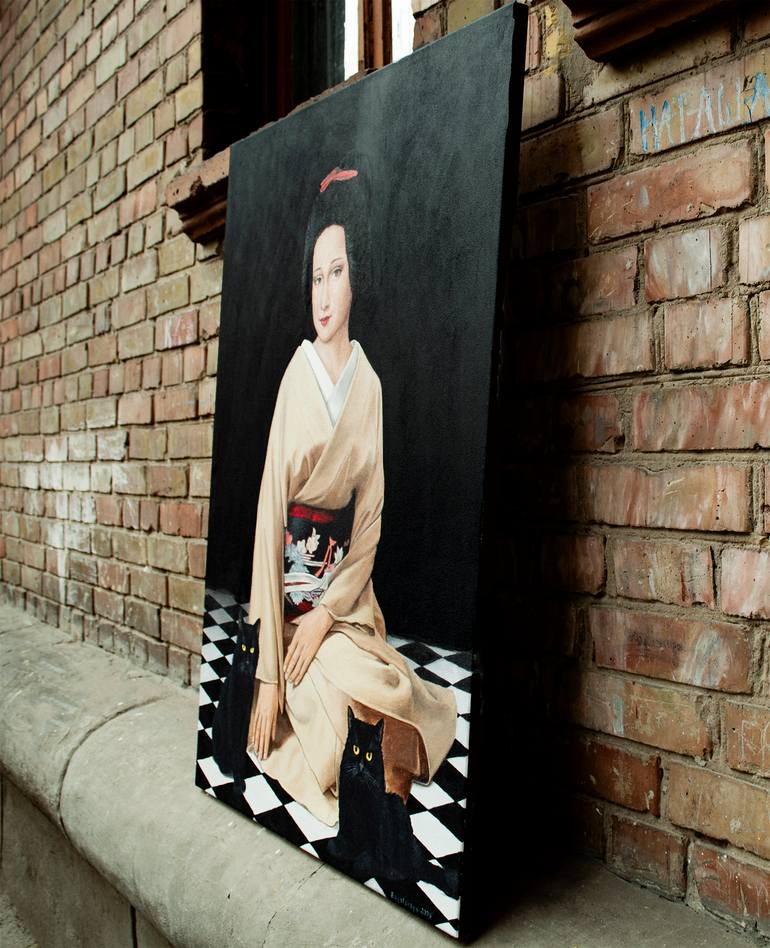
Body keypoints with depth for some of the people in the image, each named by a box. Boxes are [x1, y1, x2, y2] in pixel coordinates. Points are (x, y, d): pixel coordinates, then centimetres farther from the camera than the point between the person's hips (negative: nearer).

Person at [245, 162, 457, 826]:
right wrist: (268, 671, -13)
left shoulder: (370, 386, 2)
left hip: (348, 594, 3)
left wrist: (329, 612, -12)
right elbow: (269, 514, -11)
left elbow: (371, 521, 3)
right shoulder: (295, 375, -7)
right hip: (290, 590, -2)